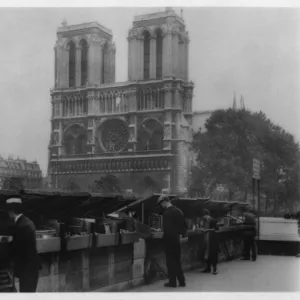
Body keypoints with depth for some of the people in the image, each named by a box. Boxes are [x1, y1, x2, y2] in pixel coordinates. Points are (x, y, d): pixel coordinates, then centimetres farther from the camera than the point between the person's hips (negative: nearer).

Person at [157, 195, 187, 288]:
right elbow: (184, 225, 12)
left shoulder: (167, 213, -16)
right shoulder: (178, 211, 8)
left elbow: (166, 228, -20)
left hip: (170, 240, -8)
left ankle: (172, 282, 6)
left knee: (171, 262, 2)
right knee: (177, 261, 16)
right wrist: (182, 234, 14)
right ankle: (181, 281, 19)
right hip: (177, 240, 8)